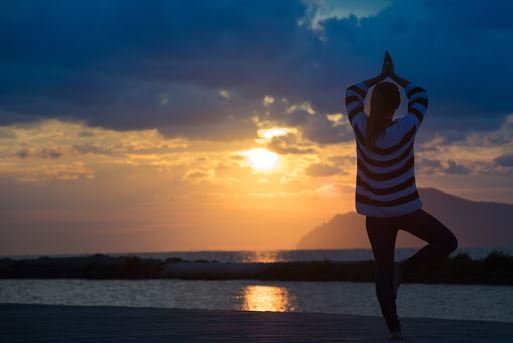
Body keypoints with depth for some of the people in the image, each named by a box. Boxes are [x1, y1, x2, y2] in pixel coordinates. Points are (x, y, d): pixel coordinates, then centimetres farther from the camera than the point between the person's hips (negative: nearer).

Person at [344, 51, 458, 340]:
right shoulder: (406, 129, -17)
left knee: (383, 269, 7)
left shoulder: (361, 127, -11)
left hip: (375, 212, 3)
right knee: (448, 242, 14)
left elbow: (352, 93, 7)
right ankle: (404, 269, -4)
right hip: (406, 209, -3)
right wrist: (395, 77, 10)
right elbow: (421, 95, 1)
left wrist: (381, 77, 11)